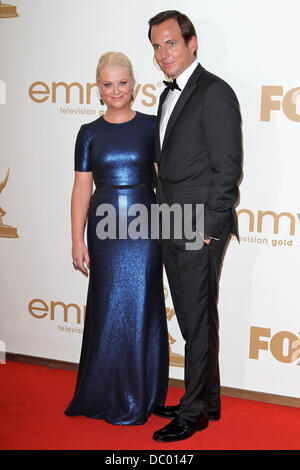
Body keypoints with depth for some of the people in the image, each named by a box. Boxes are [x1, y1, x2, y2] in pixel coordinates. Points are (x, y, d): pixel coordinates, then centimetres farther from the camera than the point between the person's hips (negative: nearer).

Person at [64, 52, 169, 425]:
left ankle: (139, 397, 19)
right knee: (107, 310, 7)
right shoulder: (89, 133, 5)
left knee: (141, 308, 4)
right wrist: (77, 240, -1)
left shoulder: (151, 126, 2)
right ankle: (105, 393, 23)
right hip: (104, 227, 1)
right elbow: (82, 188, 4)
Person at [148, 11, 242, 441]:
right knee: (191, 320, 16)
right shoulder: (169, 95, 16)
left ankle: (194, 412, 15)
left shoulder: (214, 92, -12)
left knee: (198, 321, 1)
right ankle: (207, 400, 30)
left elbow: (228, 168, -16)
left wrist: (208, 228, -16)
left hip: (199, 232, -9)